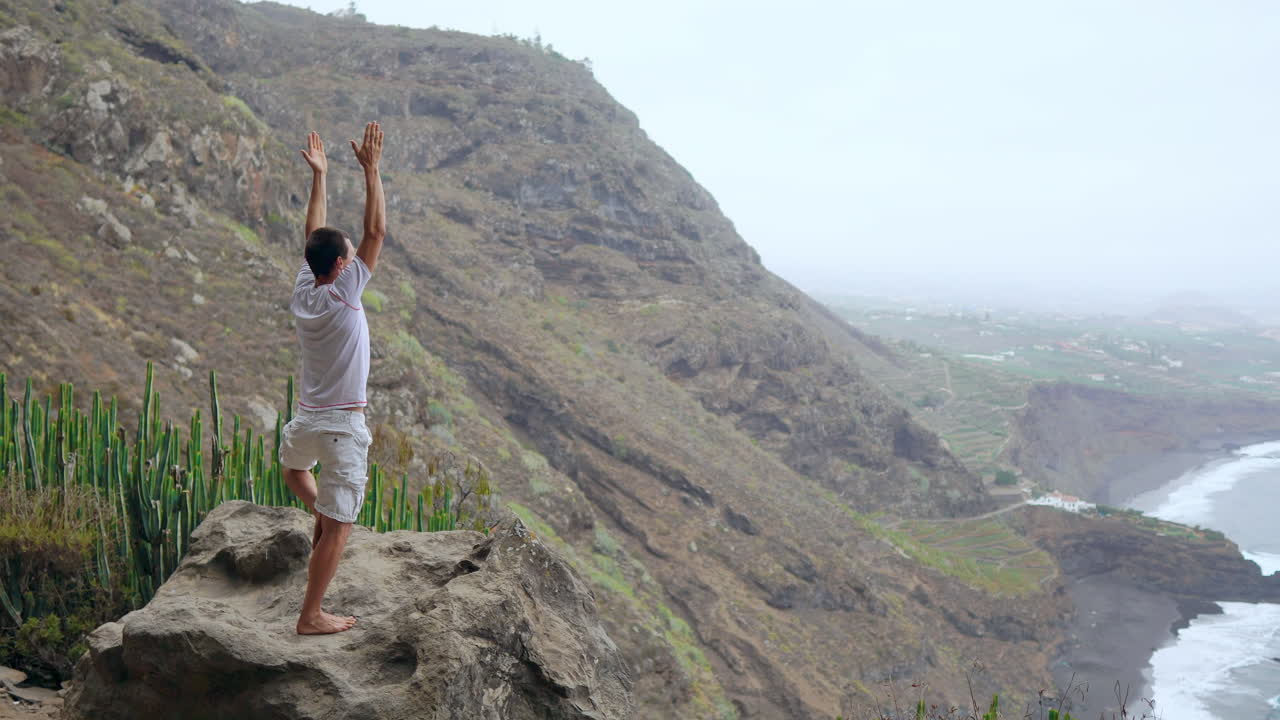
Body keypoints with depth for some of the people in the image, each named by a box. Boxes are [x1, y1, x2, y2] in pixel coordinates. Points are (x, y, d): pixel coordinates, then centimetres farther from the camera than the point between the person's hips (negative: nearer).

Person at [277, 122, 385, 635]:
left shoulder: (302, 293, 1)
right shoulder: (343, 295, -16)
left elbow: (314, 235, 14)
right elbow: (376, 232, -14)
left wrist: (319, 176, 18)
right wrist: (371, 171, -10)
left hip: (306, 419, 7)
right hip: (343, 424, -7)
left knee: (292, 463, 43)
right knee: (339, 528, 0)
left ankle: (321, 512, 26)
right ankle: (311, 617, 3)